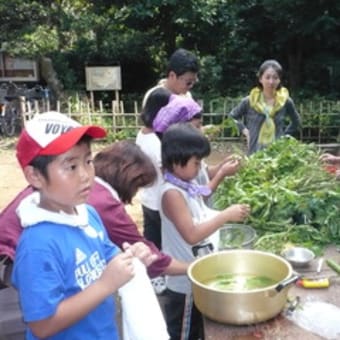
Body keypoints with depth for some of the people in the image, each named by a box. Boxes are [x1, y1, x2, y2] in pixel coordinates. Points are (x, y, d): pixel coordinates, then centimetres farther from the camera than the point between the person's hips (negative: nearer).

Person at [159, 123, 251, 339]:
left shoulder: (189, 186, 3)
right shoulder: (172, 193, -25)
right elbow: (192, 235, -31)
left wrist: (230, 215, -2)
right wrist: (226, 215, -26)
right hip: (184, 282, -9)